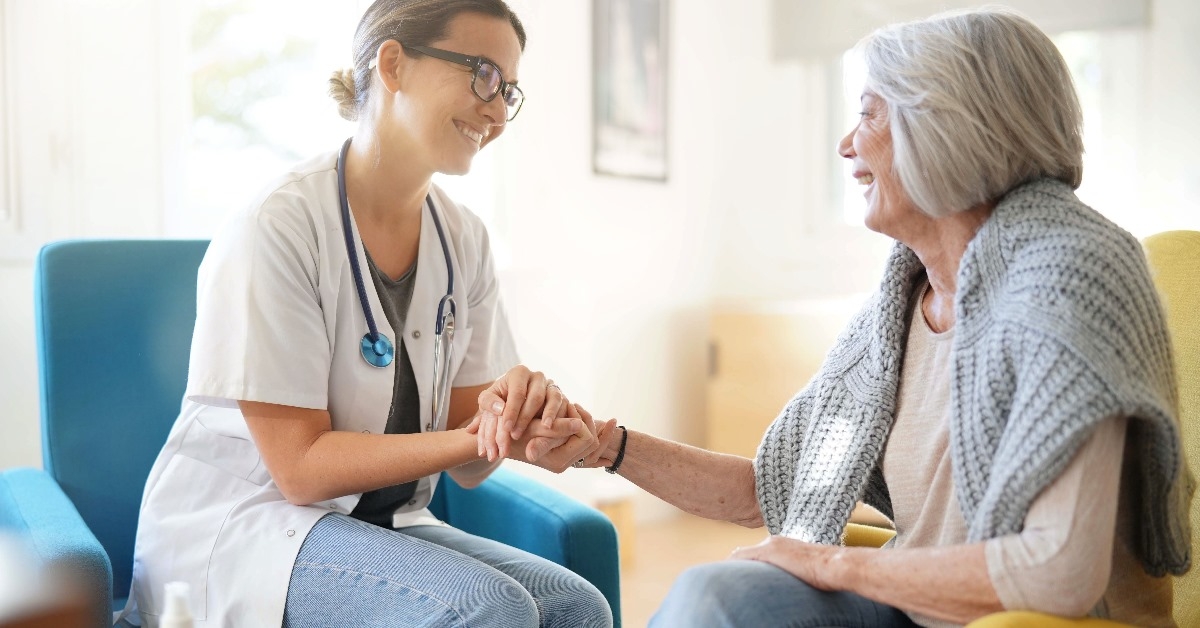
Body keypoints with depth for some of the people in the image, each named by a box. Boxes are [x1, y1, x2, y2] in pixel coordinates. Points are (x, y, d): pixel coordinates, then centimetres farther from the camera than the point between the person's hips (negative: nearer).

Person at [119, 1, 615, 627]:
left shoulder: (463, 239, 1)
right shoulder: (275, 226, -18)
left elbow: (466, 465, 0)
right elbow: (301, 467, -18)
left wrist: (518, 409, -23)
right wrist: (478, 438, -27)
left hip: (382, 523, 5)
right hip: (240, 524, -5)